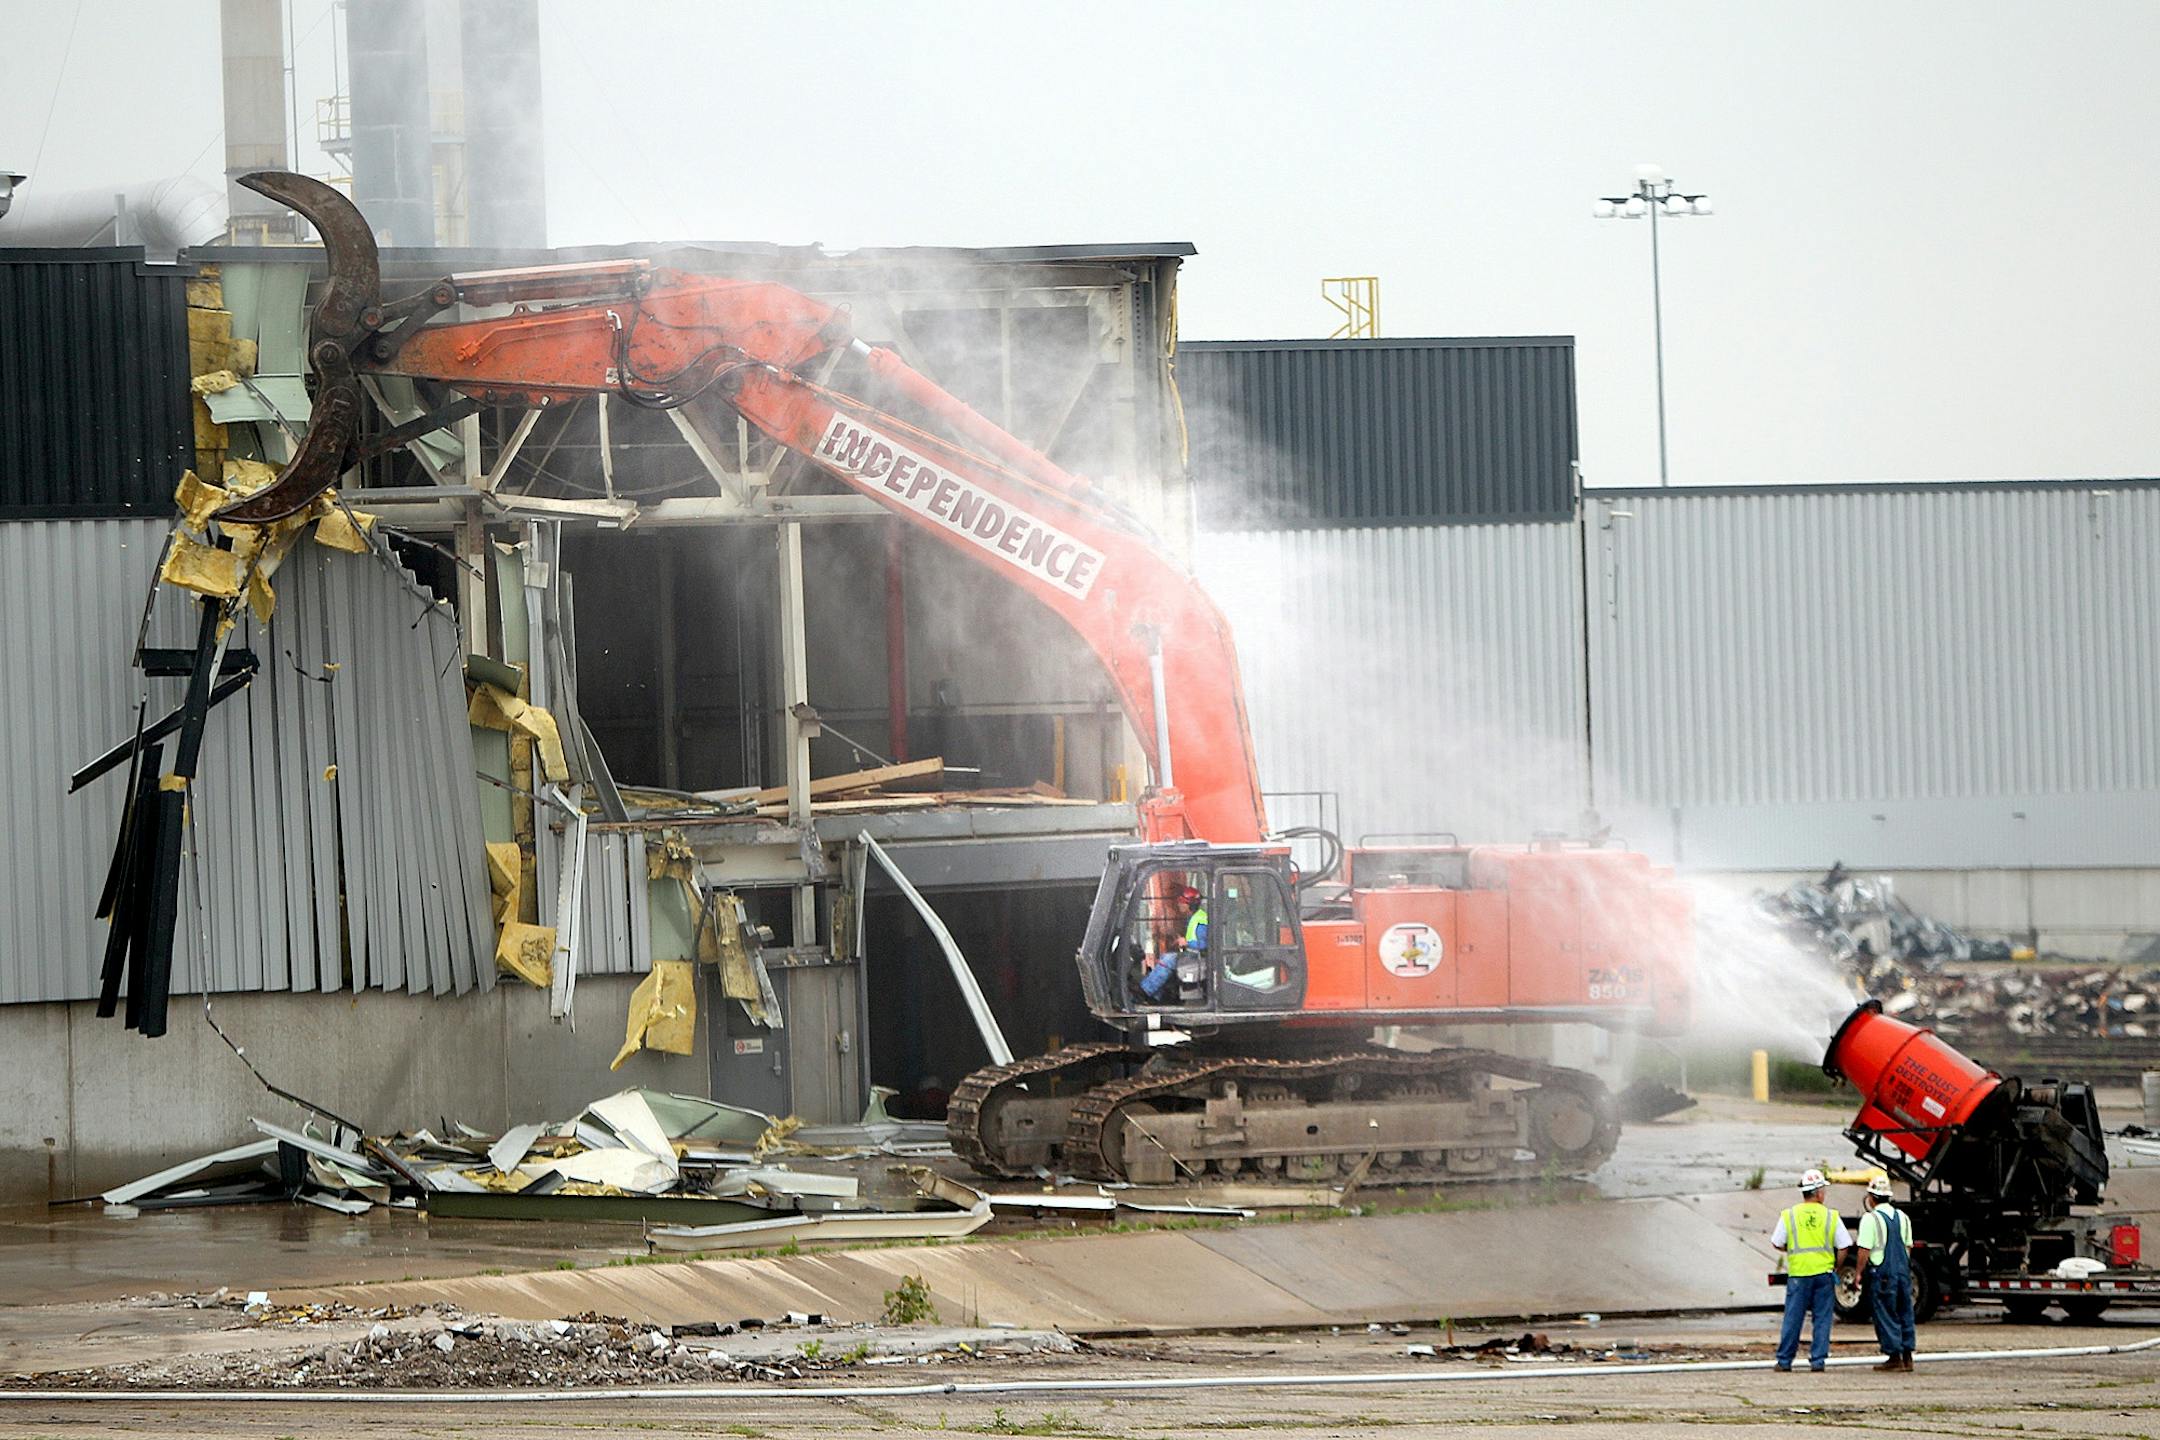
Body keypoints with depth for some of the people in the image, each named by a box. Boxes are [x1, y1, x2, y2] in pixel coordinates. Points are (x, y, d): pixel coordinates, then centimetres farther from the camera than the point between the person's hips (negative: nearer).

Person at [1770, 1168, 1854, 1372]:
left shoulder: (1789, 1216, -1)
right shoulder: (1830, 1217, -1)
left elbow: (1777, 1244, 3)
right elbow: (1843, 1246, 1)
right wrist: (1836, 1267, 16)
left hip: (1798, 1273, 0)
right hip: (1824, 1273, 0)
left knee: (1793, 1318, 5)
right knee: (1822, 1319, 6)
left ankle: (1784, 1360, 8)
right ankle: (1818, 1360, 3)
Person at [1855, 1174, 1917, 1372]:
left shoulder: (1870, 1219, -12)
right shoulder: (1902, 1217, 10)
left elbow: (1865, 1249, -15)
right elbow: (1908, 1246, 15)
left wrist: (1859, 1273, -6)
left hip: (1881, 1274, -6)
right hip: (1903, 1271, 6)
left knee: (1886, 1316, 0)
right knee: (1905, 1314, 11)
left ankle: (1894, 1357, -1)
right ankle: (1907, 1357, 13)